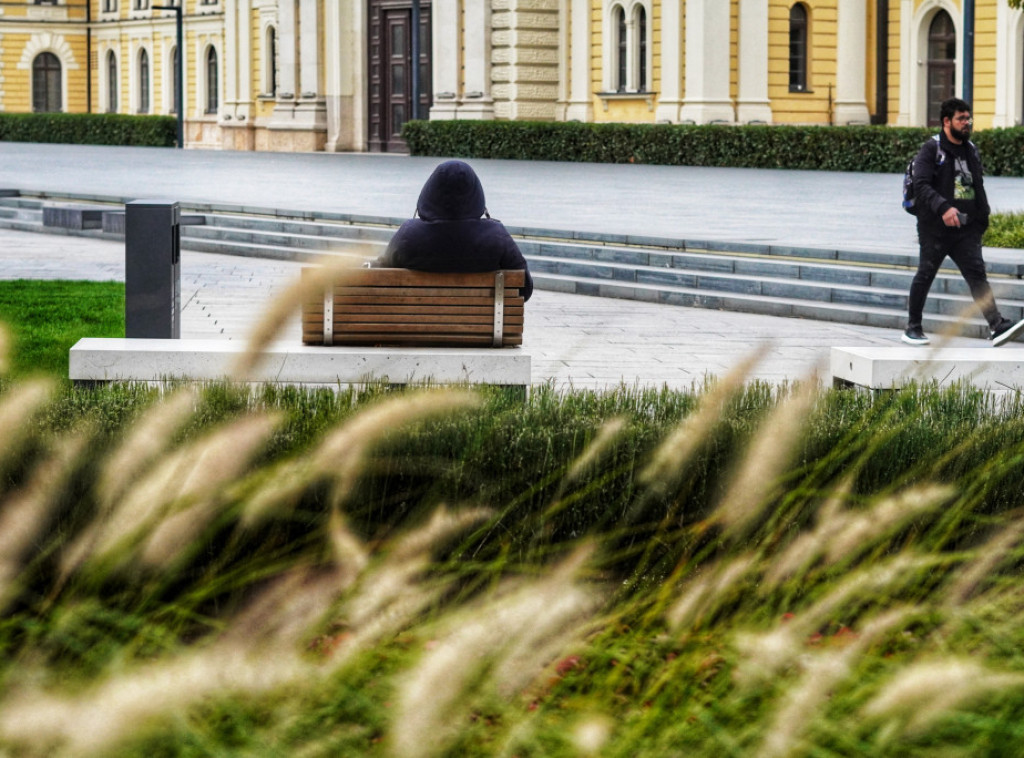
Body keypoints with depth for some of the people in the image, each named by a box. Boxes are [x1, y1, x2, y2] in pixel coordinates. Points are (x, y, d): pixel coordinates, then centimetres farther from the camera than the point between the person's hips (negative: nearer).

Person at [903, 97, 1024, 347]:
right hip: (935, 228, -5)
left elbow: (978, 188, 23)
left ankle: (997, 326, -19)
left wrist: (982, 220, 15)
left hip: (965, 229, 5)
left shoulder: (971, 151, 15)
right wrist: (943, 207, -30)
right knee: (925, 275, 5)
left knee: (977, 274, -7)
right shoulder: (931, 149, -6)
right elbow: (921, 185, -17)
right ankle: (913, 328, 18)